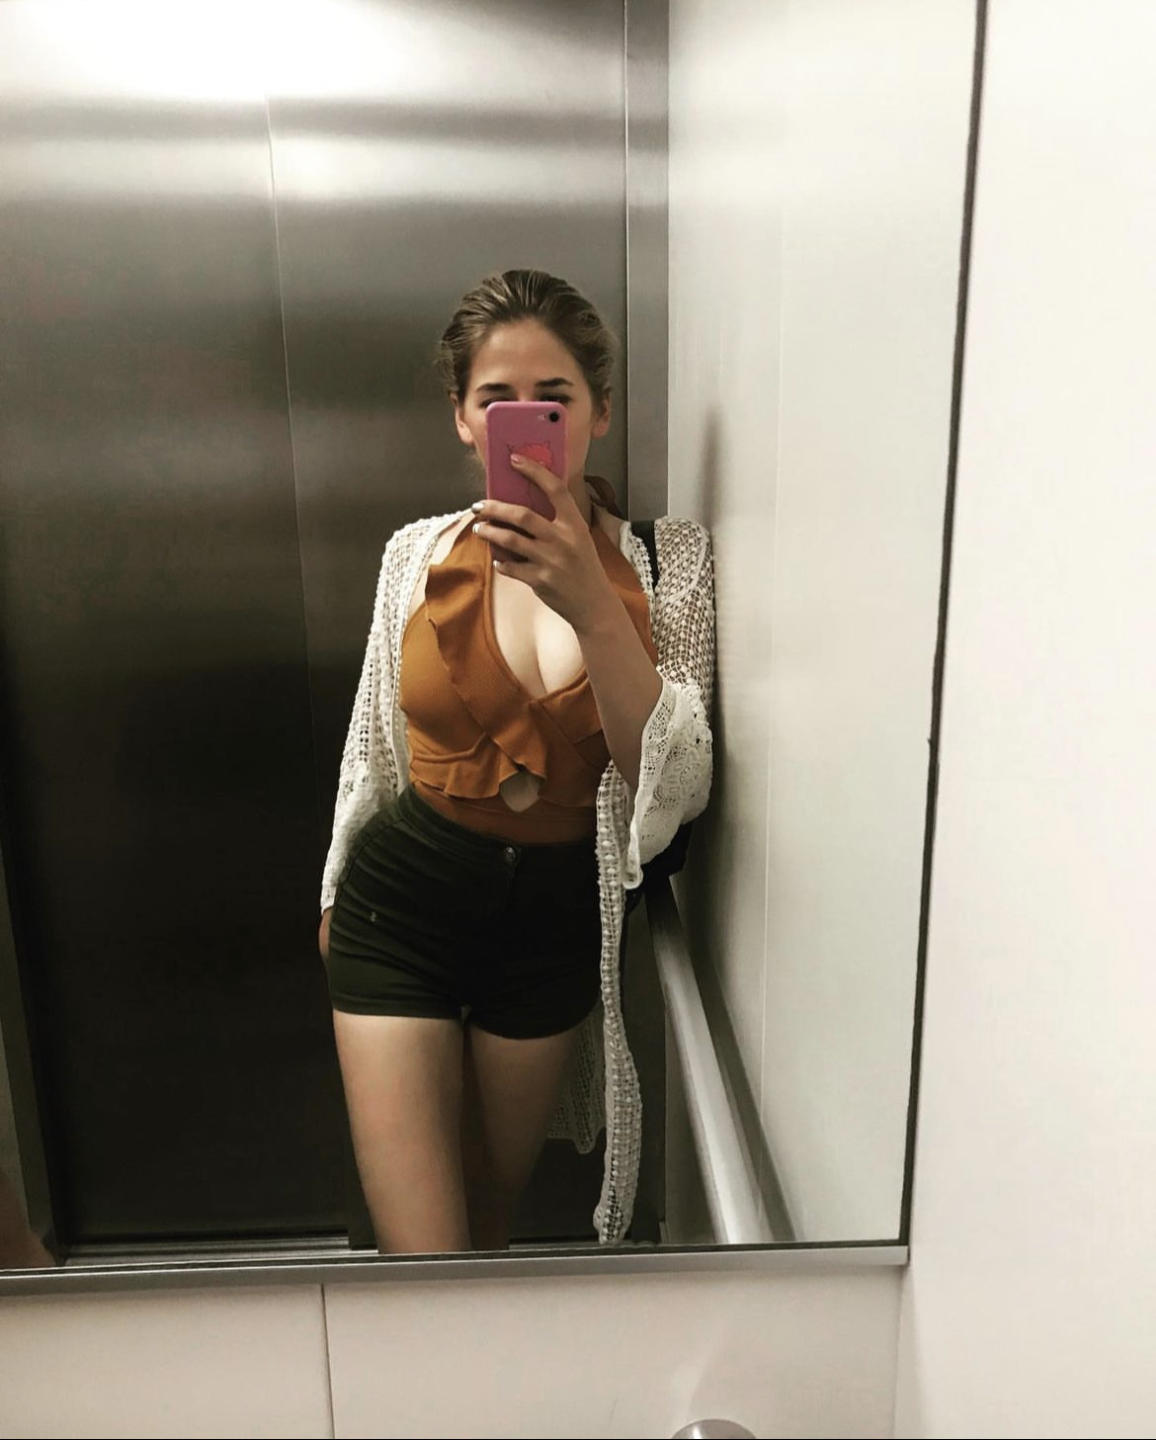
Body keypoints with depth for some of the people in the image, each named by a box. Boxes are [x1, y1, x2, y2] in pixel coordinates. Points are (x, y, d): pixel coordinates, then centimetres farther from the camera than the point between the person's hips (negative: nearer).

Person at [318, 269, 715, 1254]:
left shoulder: (669, 561, -9)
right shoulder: (420, 552, -5)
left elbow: (675, 792, -17)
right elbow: (378, 749, 8)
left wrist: (593, 606, -29)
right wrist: (338, 899, 19)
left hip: (559, 918, 1)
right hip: (404, 899, 0)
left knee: (495, 1207, 22)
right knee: (421, 1251, 0)